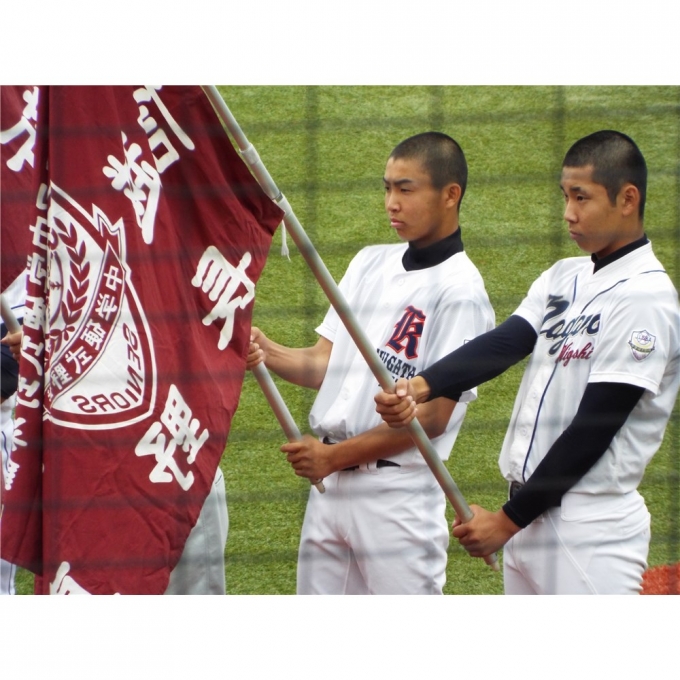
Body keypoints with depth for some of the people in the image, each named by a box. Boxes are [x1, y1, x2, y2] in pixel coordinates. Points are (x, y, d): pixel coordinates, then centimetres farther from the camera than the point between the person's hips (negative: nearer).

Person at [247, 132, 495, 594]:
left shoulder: (460, 291, -11)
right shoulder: (370, 263, 13)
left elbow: (432, 416, -14)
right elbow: (326, 363, 12)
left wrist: (336, 456, -12)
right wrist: (266, 352, -8)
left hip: (399, 491, -8)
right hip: (329, 484, 8)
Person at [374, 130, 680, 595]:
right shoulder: (564, 277, 12)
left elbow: (592, 432, -16)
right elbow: (504, 344, -3)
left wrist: (508, 520, -14)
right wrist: (422, 387, -23)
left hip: (591, 530, -8)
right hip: (530, 517, 8)